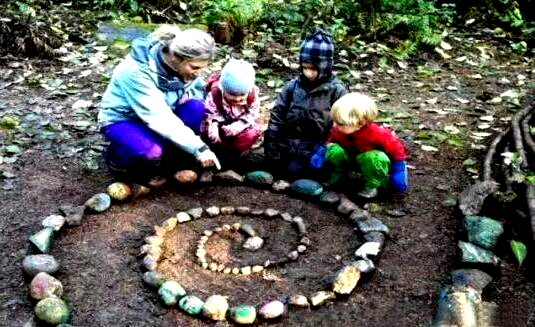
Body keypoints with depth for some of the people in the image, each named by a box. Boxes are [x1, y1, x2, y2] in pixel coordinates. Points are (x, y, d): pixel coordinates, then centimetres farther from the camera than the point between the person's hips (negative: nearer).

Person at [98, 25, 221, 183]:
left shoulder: (182, 64, -14)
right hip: (122, 120, -5)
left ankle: (176, 160, -4)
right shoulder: (137, 71, -33)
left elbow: (200, 91, 3)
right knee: (151, 152, -37)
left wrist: (187, 93, -21)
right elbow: (157, 117, -37)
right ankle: (116, 156, -2)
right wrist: (198, 147, -40)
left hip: (159, 114, 6)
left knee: (195, 107, -24)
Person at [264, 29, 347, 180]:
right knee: (273, 165, -12)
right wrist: (272, 148, -4)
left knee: (294, 170, -19)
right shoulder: (292, 86, 2)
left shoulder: (336, 90, -7)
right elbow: (277, 116, 3)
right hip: (288, 143, 4)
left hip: (316, 148, -4)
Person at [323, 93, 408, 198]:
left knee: (374, 159, -40)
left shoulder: (376, 134, -35)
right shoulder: (337, 130, -20)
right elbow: (331, 141, 3)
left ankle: (370, 186, -12)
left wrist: (398, 170, -23)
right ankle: (336, 174, 3)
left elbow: (396, 148, -24)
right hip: (351, 159, 3)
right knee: (334, 151, -27)